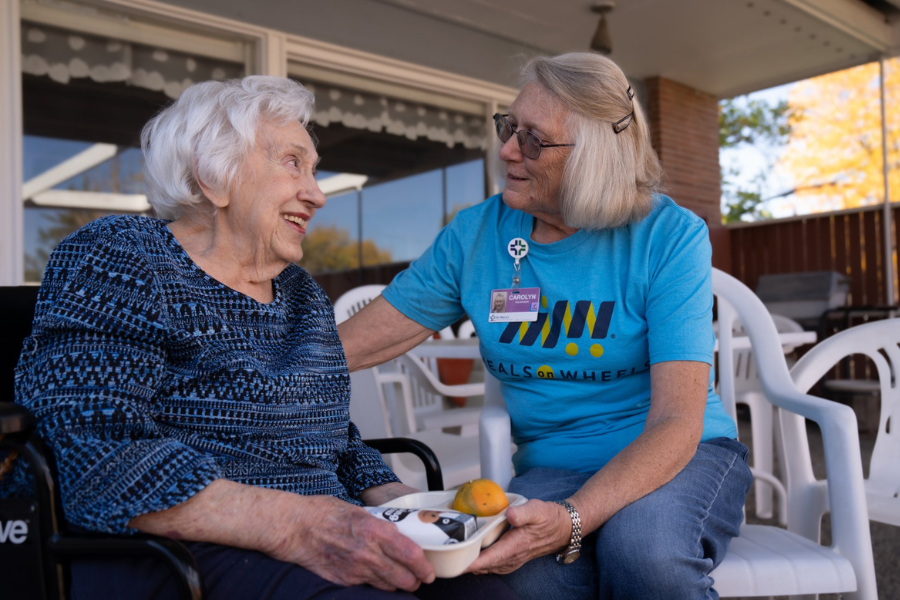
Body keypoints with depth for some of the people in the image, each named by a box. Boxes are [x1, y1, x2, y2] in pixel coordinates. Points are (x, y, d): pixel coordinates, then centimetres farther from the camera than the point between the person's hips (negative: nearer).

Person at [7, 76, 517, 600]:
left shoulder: (303, 294, 16)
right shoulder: (115, 261, -4)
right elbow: (92, 449, -18)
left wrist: (401, 502, -2)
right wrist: (294, 525, -27)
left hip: (323, 541, 6)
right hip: (176, 557, -6)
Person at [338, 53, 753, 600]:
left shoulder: (670, 236, -12)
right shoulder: (475, 234, -2)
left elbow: (676, 423, -19)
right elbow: (352, 343, -1)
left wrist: (571, 520, -34)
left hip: (682, 458, 0)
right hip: (552, 467, 1)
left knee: (641, 550, -34)